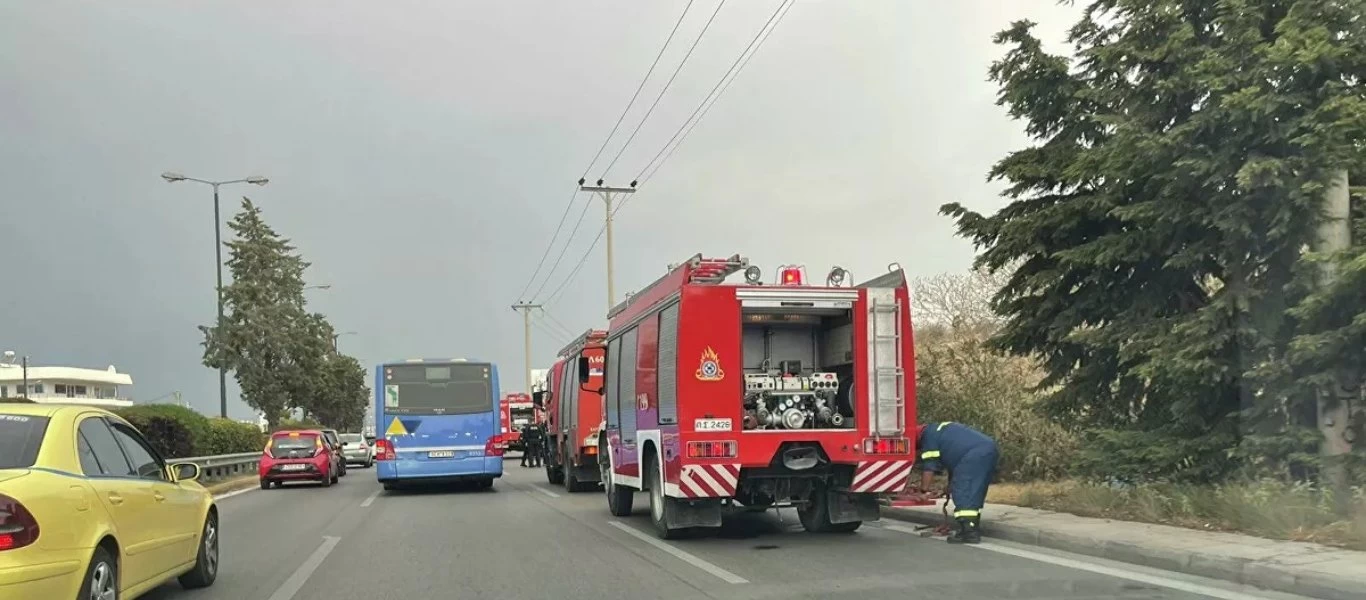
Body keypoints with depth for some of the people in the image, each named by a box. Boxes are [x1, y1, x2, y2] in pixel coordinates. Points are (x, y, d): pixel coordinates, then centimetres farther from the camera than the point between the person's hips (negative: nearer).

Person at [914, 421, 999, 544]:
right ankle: (973, 528, 19)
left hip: (976, 453, -10)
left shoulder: (928, 436, 6)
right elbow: (954, 462, 37)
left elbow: (929, 468, 3)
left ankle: (969, 532, -11)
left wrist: (923, 490, 14)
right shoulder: (940, 430, 32)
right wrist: (950, 488, 42)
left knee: (962, 492, -6)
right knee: (974, 493, 18)